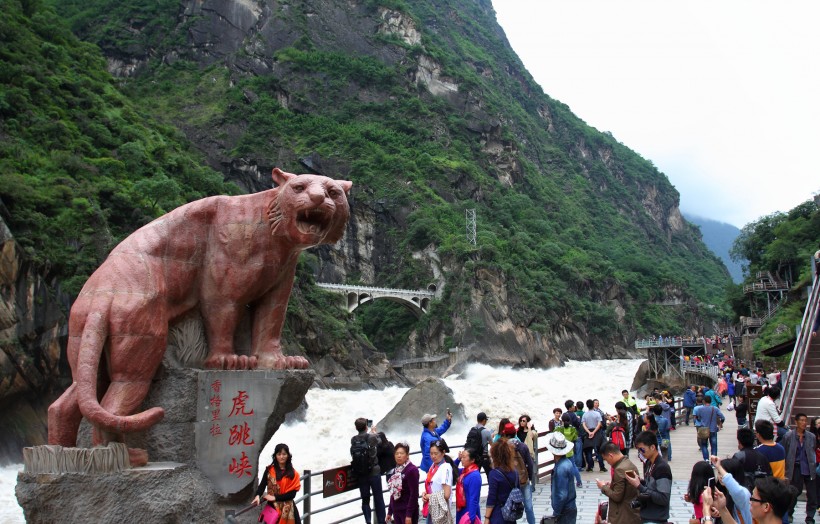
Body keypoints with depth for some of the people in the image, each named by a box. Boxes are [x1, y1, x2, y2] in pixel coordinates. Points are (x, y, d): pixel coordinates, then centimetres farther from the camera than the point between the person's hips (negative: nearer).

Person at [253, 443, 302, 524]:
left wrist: (275, 498, -13)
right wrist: (258, 496, -28)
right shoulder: (269, 470, 4)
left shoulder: (293, 473, 2)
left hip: (287, 509, 0)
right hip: (272, 507, 0)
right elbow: (262, 484, -8)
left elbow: (292, 494, -5)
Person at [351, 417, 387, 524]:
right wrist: (374, 432, 26)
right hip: (374, 472, -3)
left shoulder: (353, 440, -5)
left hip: (360, 474, 3)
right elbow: (379, 441, 6)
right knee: (378, 499, 11)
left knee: (365, 499, 13)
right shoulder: (372, 438, -14)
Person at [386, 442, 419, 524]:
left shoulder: (412, 470, -14)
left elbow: (414, 494, -17)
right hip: (396, 511, 8)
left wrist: (409, 514, -19)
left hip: (407, 511, -8)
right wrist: (390, 512, 16)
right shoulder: (396, 470, 10)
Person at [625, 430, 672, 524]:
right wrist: (639, 481, -4)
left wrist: (639, 486, -24)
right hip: (646, 516, 7)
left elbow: (664, 499, -23)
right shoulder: (648, 463, 4)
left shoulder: (662, 468, -20)